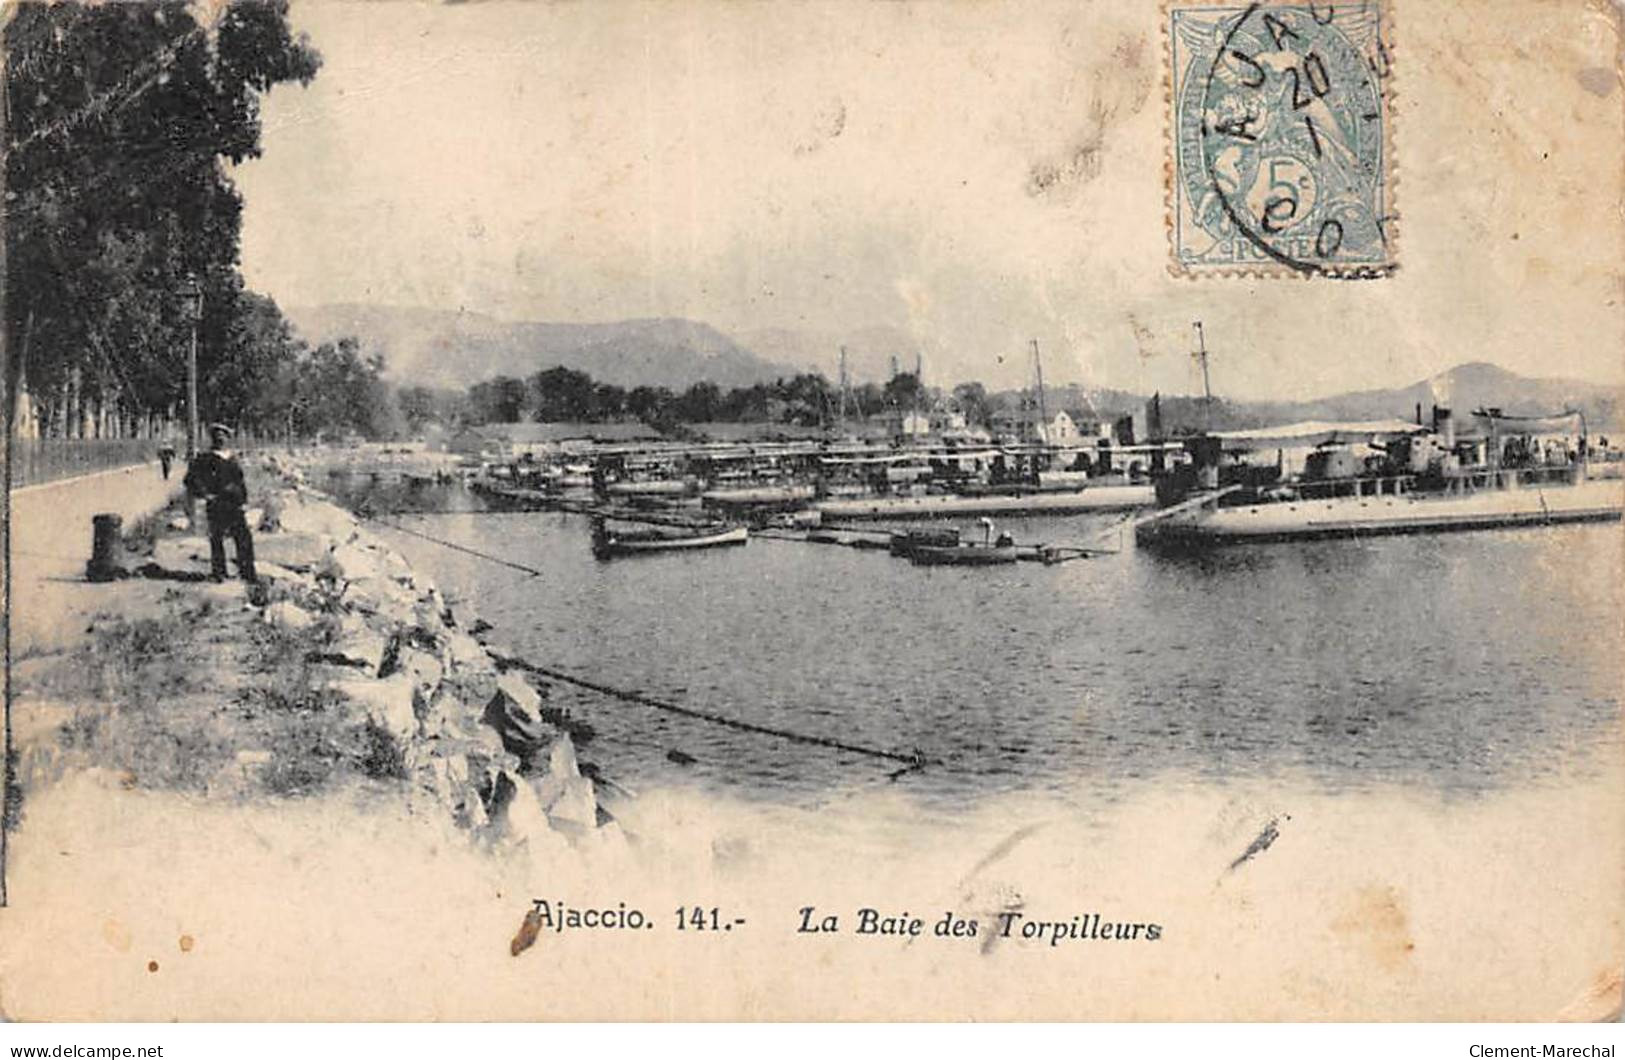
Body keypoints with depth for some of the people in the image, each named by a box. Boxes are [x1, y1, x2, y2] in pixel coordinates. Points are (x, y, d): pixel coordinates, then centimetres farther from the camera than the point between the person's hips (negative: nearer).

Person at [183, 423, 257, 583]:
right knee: (216, 539, 0)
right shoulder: (204, 459, -1)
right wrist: (206, 494, -12)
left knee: (244, 538, 1)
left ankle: (247, 573, 9)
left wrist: (243, 499, 16)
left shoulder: (232, 459, 16)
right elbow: (191, 480, -5)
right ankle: (218, 572, 12)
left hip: (235, 506, 4)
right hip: (216, 507, -4)